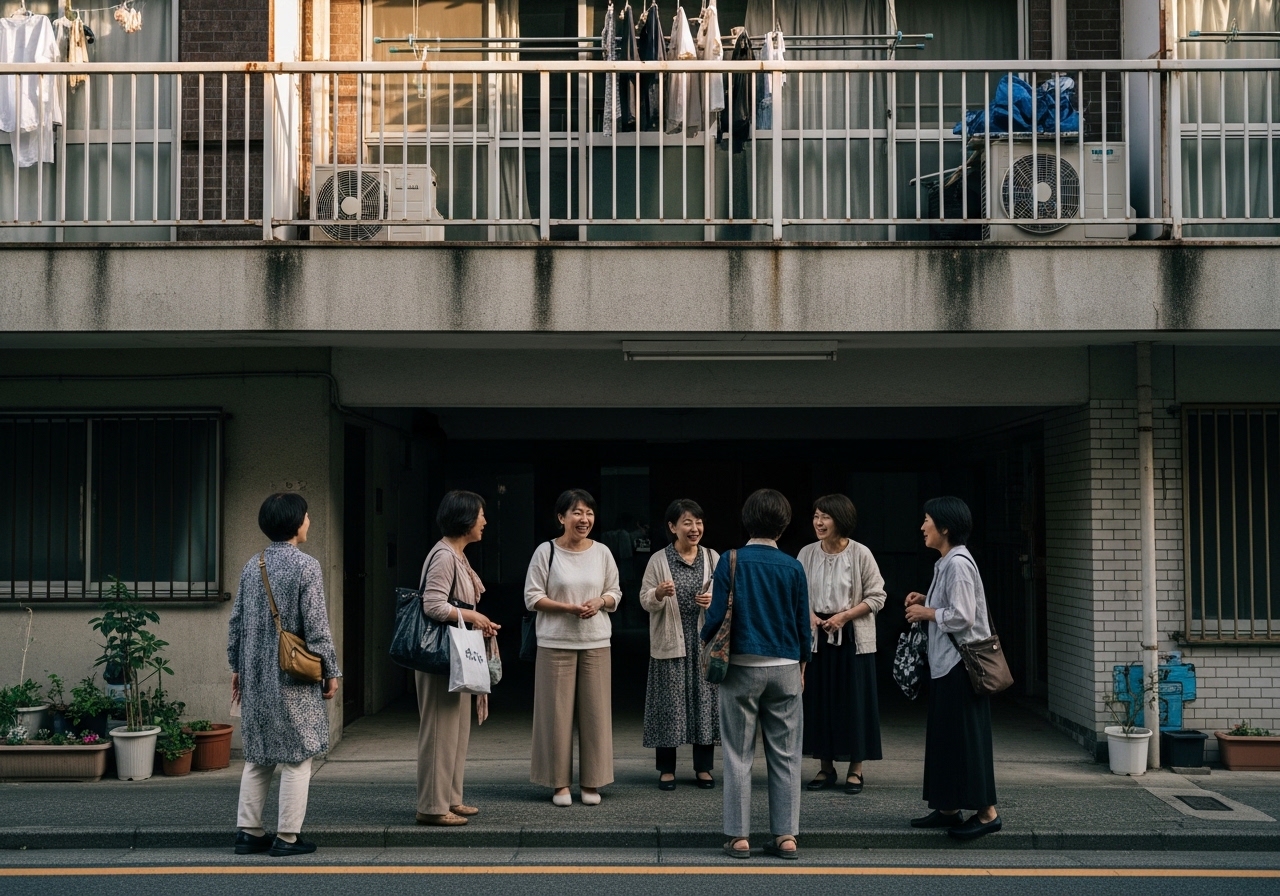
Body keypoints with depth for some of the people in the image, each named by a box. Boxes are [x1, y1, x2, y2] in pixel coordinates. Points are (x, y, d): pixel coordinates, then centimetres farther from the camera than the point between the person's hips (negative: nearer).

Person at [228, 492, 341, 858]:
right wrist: (331, 672, -4)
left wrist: (237, 668, 20)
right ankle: (287, 837, 4)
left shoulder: (252, 566, 7)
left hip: (255, 677, 6)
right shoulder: (306, 566, -12)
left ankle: (249, 832, 16)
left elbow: (236, 623, 10)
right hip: (294, 678, -6)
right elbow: (317, 628, -13)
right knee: (296, 757, 2)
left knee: (257, 756, 14)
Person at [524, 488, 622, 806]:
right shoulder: (546, 552, -3)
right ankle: (560, 783, 9)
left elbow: (615, 594, 13)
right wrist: (568, 607, -15)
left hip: (596, 642, 3)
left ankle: (591, 782, 13)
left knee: (595, 711, 3)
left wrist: (600, 602, -9)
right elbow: (532, 597, -3)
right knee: (557, 711, -1)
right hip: (556, 643, -3)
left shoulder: (602, 552, 7)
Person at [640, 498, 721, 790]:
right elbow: (645, 600, -3)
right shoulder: (658, 560, -1)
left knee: (705, 700, 5)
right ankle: (666, 769, 13)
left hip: (705, 643, 2)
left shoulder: (713, 558, 6)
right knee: (669, 703, 2)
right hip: (670, 644, -2)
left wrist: (714, 600, -13)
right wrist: (659, 594, -24)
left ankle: (703, 768, 17)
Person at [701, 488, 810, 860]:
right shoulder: (792, 567, 0)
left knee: (738, 755, 5)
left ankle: (739, 836, 5)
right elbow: (803, 622, 4)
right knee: (785, 756, 7)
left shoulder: (731, 562, -5)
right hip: (785, 668, 2)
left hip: (742, 666, -1)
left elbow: (716, 616, -8)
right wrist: (802, 666, 17)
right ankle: (786, 835, 8)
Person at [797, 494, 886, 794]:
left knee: (853, 701, 1)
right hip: (817, 637, 3)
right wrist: (809, 616, -11)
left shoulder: (860, 554, -9)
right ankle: (826, 767, 18)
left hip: (852, 637, -3)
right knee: (818, 699, 6)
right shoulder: (807, 554, 0)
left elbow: (877, 597, -6)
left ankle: (855, 769, 12)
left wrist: (844, 615, -16)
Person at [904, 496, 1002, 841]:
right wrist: (927, 601, 7)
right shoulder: (946, 563, 13)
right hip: (945, 661, 10)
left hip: (960, 661, -10)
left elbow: (962, 616, -22)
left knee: (965, 735, -5)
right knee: (944, 734, 13)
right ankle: (947, 808, 19)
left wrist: (927, 613, -10)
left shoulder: (958, 563, -17)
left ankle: (986, 812, 0)